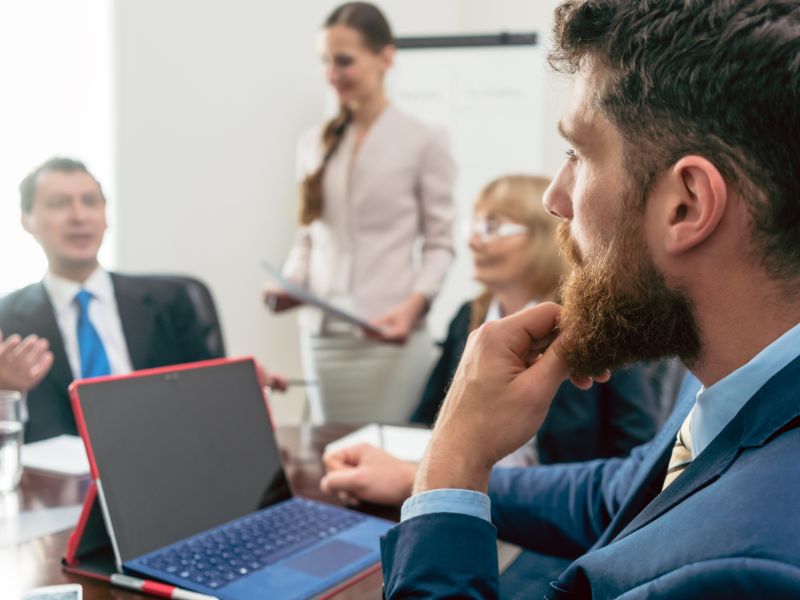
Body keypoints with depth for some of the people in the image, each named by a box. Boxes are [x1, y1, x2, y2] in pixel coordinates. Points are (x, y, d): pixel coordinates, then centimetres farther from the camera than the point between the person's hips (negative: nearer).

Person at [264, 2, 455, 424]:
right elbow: (308, 235, 15)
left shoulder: (423, 143, -2)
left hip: (387, 337, -4)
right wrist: (289, 285, -4)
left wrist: (414, 304, -18)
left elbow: (440, 243, -2)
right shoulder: (314, 145, 11)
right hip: (321, 334, 4)